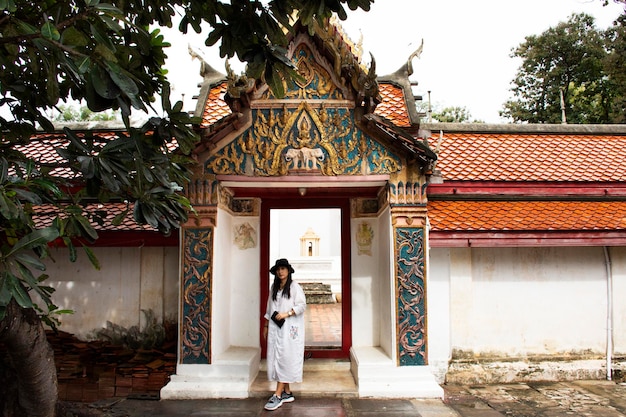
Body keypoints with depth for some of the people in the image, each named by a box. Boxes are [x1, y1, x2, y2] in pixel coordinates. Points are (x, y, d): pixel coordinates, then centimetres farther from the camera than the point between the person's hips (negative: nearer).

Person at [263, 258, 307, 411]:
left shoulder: (294, 287, -5)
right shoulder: (274, 287, 13)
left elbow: (302, 305, -10)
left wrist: (286, 314, -19)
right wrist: (266, 326, 16)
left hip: (289, 328, -6)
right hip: (275, 328, 6)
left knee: (284, 359, -7)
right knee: (276, 359, 6)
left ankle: (278, 395, -4)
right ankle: (287, 393, 16)